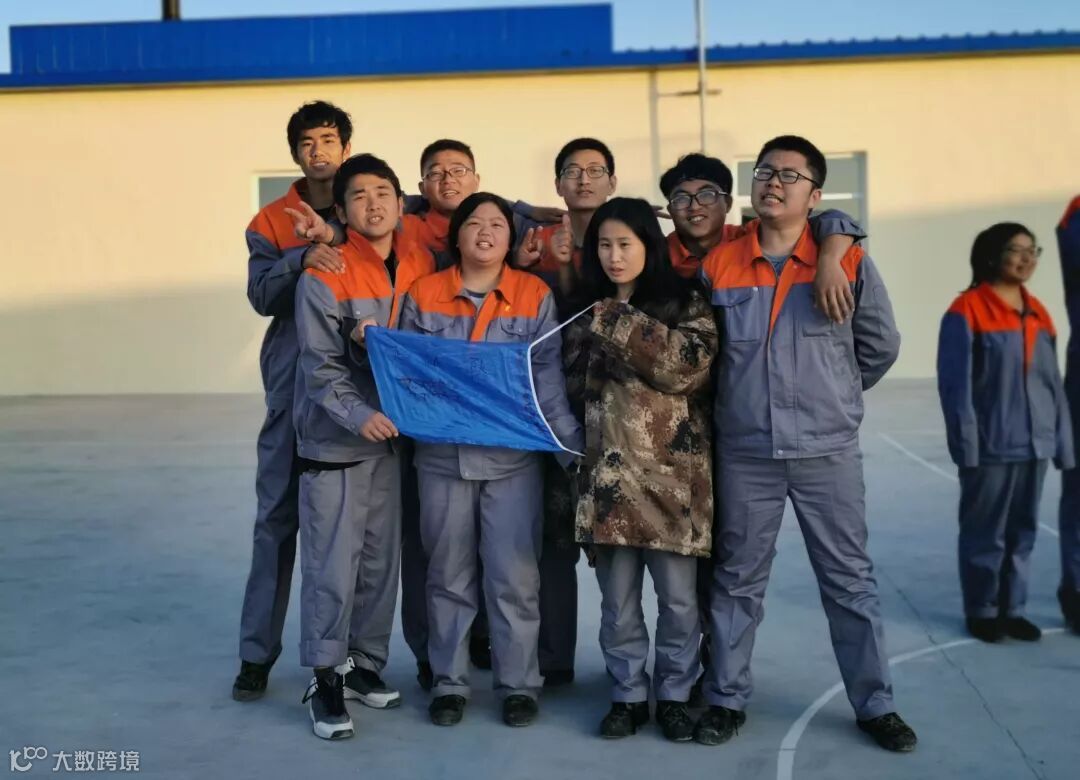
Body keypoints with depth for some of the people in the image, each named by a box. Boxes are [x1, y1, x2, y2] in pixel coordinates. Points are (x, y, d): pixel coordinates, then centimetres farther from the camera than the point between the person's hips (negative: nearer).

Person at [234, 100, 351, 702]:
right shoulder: (271, 222, 8)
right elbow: (262, 295, -6)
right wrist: (301, 259, -23)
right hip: (295, 383, 0)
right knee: (278, 515, 2)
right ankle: (258, 651, 10)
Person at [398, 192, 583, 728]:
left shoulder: (535, 295, 2)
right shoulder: (423, 295, 5)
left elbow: (548, 378, -3)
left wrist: (573, 444, -12)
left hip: (512, 456, -1)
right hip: (442, 456, 1)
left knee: (514, 576, 1)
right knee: (449, 575, 10)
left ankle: (518, 684, 15)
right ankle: (449, 682, 22)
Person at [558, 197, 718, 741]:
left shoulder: (686, 301, 2)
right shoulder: (585, 308, 14)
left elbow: (688, 365, -14)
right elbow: (573, 386, 17)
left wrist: (621, 323, -13)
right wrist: (573, 448, 6)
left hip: (672, 471, -3)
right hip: (608, 471, 3)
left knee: (678, 597, 5)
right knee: (617, 599, 9)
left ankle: (674, 696, 21)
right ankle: (628, 695, 23)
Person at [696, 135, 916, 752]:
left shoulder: (849, 262, -2)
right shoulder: (718, 264, 1)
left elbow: (881, 345, 7)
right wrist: (745, 396, 10)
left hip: (829, 451, -1)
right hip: (744, 452, 1)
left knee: (850, 581, 8)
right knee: (738, 580, 10)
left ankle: (876, 704, 19)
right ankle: (728, 699, 22)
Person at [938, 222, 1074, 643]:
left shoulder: (1037, 312, 11)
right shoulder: (967, 311, -9)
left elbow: (1053, 382, 12)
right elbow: (955, 383, -11)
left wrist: (1062, 440, 9)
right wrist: (966, 443, -15)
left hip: (1034, 444, 6)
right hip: (990, 446, -6)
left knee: (1023, 532, 13)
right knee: (986, 533, 5)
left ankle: (1012, 608, 26)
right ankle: (982, 611, 19)